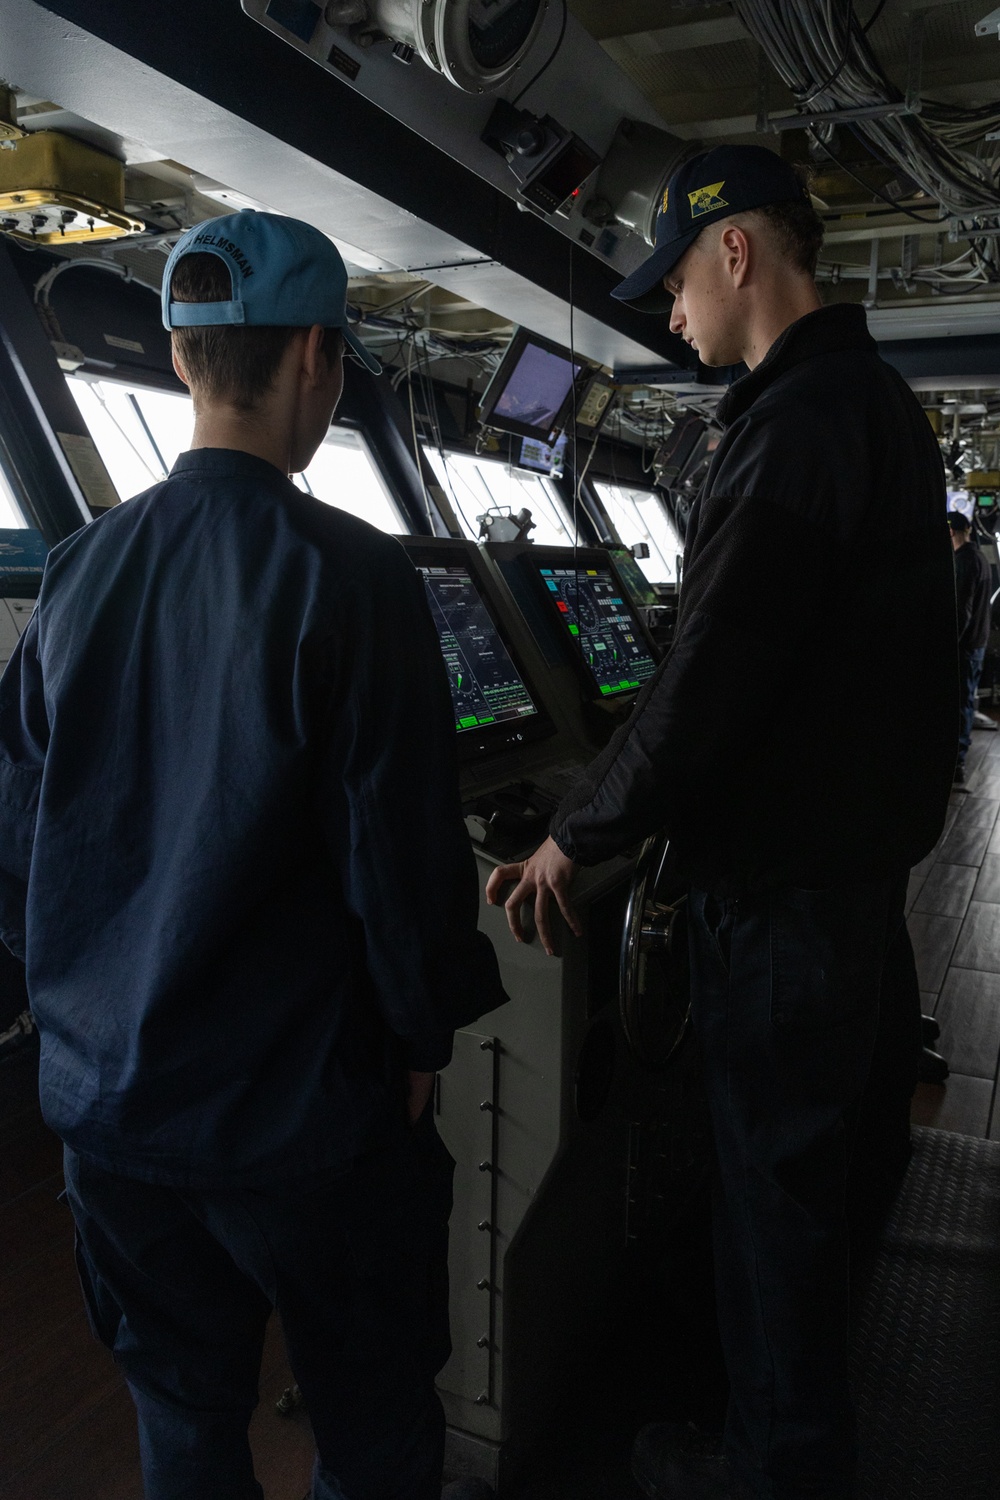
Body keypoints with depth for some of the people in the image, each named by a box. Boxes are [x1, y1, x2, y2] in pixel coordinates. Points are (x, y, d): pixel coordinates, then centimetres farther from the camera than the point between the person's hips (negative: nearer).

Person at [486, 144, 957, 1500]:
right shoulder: (879, 404, 13)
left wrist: (575, 841, -11)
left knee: (775, 1181, 7)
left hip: (784, 884, -10)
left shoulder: (802, 423, -20)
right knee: (792, 1163, 21)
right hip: (847, 852, 10)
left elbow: (706, 682, -24)